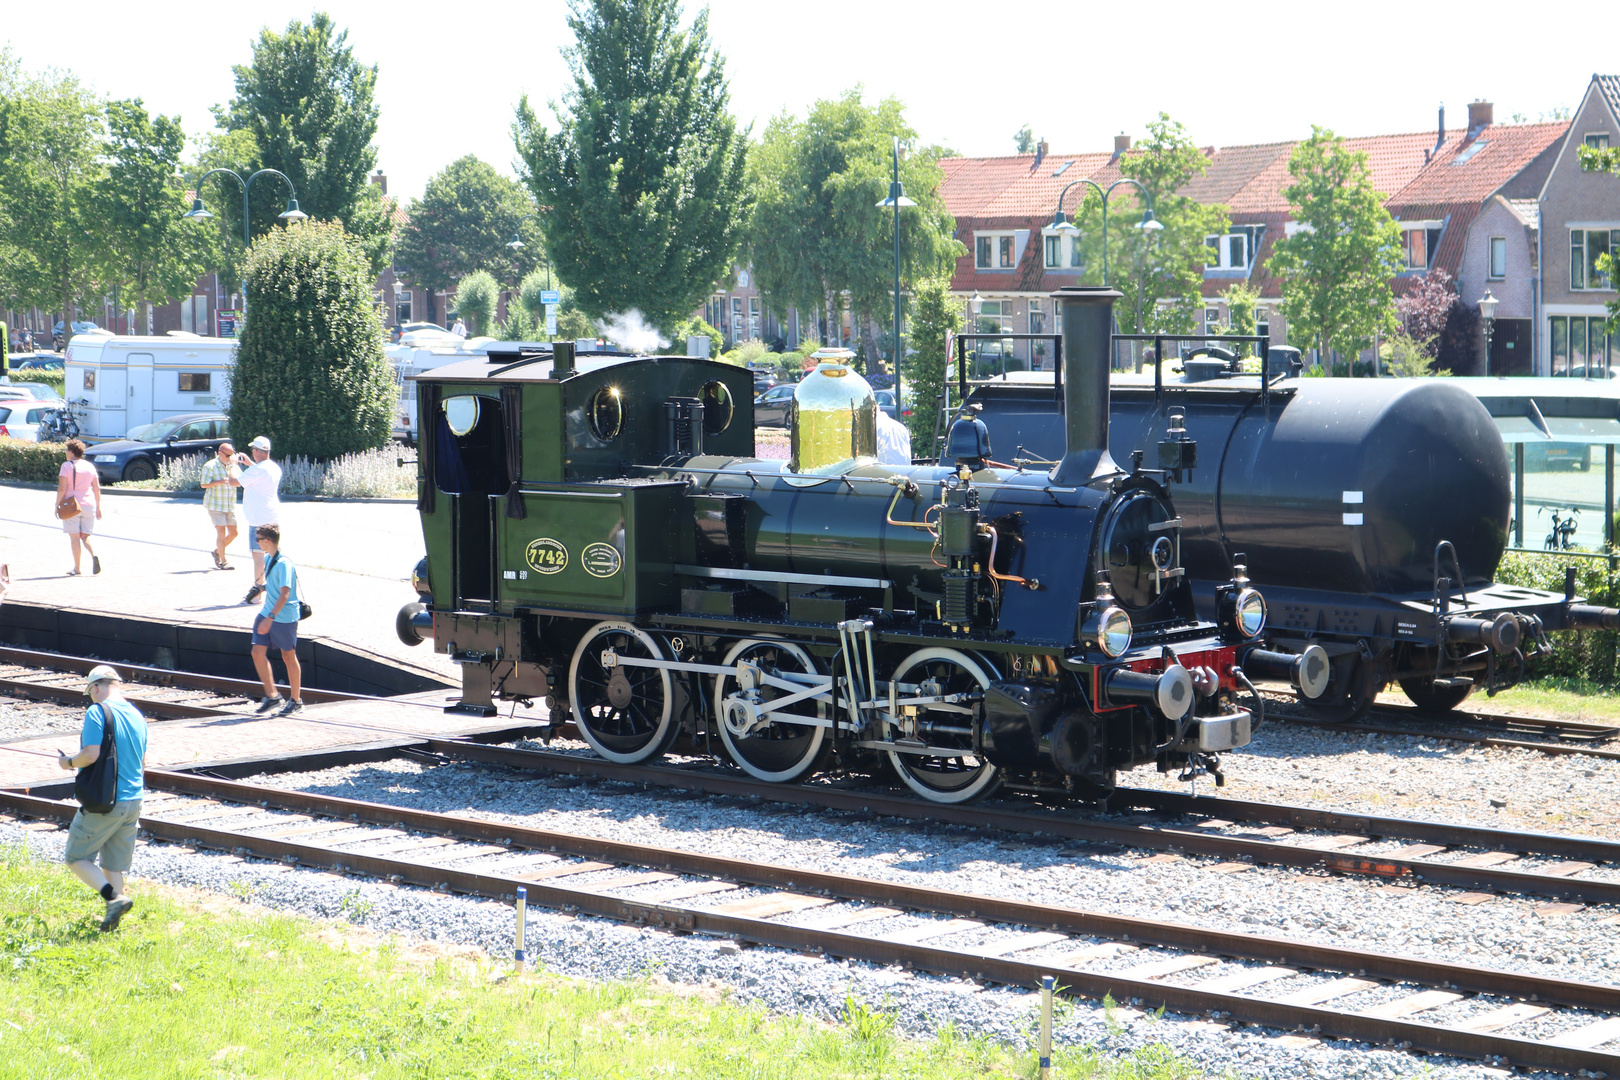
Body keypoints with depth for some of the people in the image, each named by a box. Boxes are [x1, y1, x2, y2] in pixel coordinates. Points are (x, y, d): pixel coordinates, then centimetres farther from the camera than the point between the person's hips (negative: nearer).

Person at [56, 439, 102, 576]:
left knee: (74, 537, 1)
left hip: (72, 506, -4)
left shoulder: (66, 466, -6)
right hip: (89, 505, 4)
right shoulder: (90, 466, 8)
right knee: (85, 536, 12)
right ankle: (94, 555, -16)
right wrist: (98, 507, 15)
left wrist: (57, 505, -4)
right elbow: (97, 488, 9)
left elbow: (62, 488, -13)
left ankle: (77, 567, 0)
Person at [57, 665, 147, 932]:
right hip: (133, 803, 7)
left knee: (76, 857, 4)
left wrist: (69, 763, -2)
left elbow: (91, 754, -23)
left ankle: (115, 898, -15)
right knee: (113, 864, 15)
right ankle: (111, 919, 12)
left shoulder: (97, 712, -13)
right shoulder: (137, 715, 11)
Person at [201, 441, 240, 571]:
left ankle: (217, 551, 31)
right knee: (221, 533, -8)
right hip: (215, 505, -6)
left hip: (230, 505, 6)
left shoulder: (232, 465, 8)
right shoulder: (210, 466, -9)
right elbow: (204, 484, -14)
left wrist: (233, 466, -14)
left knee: (233, 533, 9)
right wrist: (220, 482, -25)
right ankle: (223, 562, 0)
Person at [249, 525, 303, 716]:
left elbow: (284, 594, -27)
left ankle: (296, 701, 17)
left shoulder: (283, 563, -21)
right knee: (258, 652, 0)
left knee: (288, 657, 4)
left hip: (285, 618, -8)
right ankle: (272, 696, 10)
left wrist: (271, 617, -30)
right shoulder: (270, 559, 7)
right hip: (267, 614, 8)